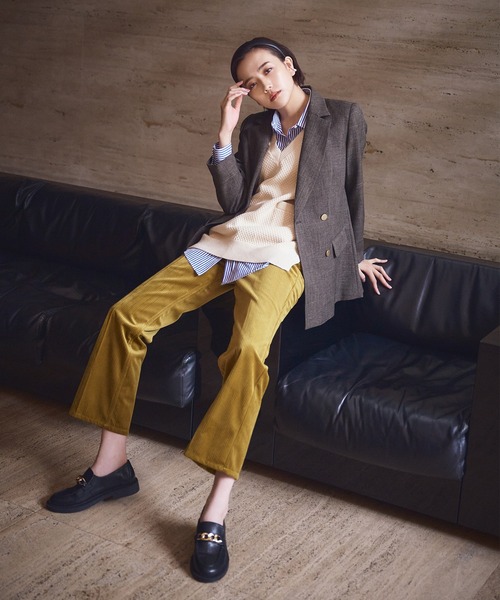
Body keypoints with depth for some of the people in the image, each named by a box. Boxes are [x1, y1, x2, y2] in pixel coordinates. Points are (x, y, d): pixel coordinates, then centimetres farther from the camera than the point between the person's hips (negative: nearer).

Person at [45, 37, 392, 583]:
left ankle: (216, 514, -33)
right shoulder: (254, 129, 18)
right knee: (127, 314, -13)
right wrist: (225, 136, 1)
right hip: (228, 241, 6)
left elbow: (352, 192, 14)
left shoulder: (343, 118, 6)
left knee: (249, 348, -36)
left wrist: (355, 257, 21)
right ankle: (111, 465, -3)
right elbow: (233, 202, 10)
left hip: (283, 253, -5)